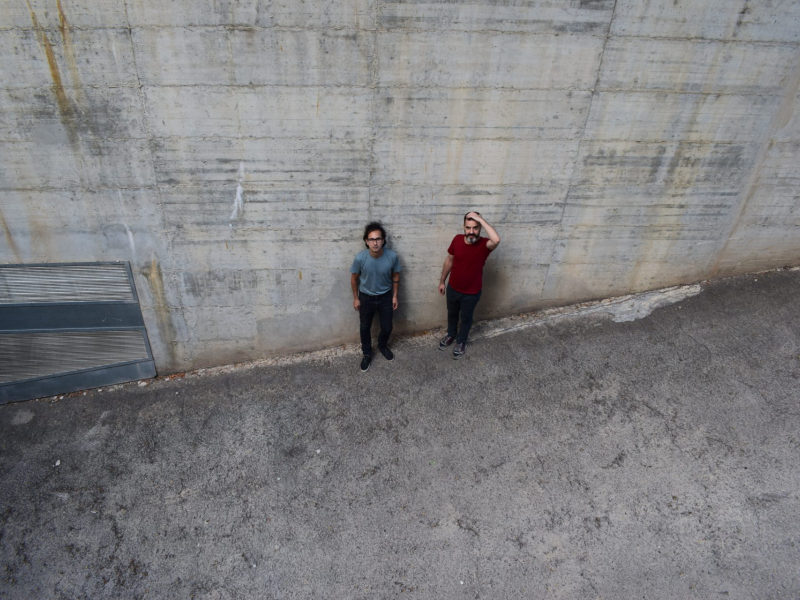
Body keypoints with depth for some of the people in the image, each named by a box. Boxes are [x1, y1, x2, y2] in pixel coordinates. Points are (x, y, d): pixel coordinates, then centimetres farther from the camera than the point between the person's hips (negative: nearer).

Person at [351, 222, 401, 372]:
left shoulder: (392, 256, -23)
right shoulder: (360, 258, -26)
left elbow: (395, 276, -4)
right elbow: (354, 278, -8)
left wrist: (395, 296, 1)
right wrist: (356, 298, -1)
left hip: (385, 297, 1)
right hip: (366, 298, -1)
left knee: (387, 328, 16)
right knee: (365, 328, 16)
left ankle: (382, 346, 49)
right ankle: (367, 354, 42)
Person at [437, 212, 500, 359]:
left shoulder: (484, 244, -25)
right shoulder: (457, 239, -15)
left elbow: (496, 240, -51)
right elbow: (449, 261, 0)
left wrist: (480, 219, -44)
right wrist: (442, 281, 7)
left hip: (472, 293, -3)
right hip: (453, 289, 3)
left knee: (466, 318, 21)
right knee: (452, 314, 27)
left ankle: (461, 342, 46)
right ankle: (451, 335, 55)